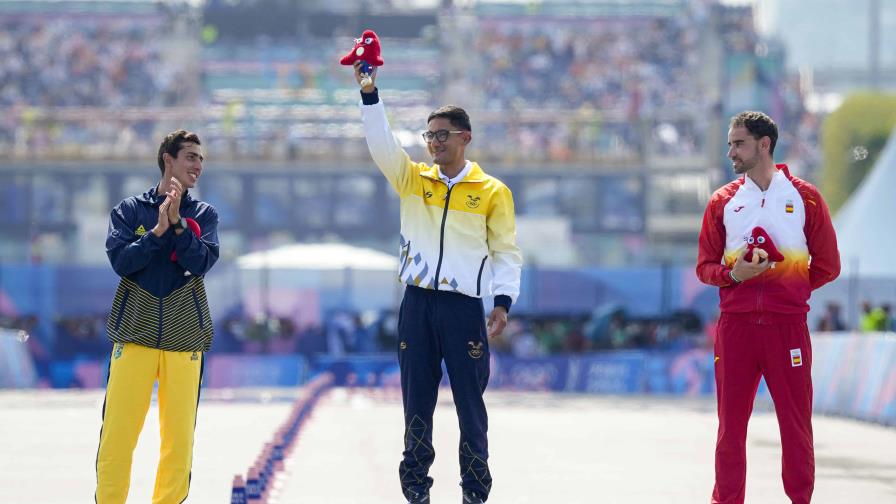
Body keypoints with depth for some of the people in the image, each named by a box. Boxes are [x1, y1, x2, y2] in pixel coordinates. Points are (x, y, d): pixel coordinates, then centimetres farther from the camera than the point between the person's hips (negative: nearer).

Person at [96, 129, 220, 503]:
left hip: (184, 338, 1)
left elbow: (201, 262, -4)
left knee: (179, 435, -2)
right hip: (135, 332, -1)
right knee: (117, 433, -7)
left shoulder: (204, 215, 11)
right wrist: (158, 230, -14)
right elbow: (121, 261, -5)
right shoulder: (131, 210, 8)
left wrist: (177, 223, -14)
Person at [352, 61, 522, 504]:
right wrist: (369, 94, -16)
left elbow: (506, 251, 3)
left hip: (464, 306, -3)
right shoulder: (413, 180, 8)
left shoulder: (493, 192, 2)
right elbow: (381, 144, -5)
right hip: (418, 302, 3)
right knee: (417, 400, 5)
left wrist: (503, 301, -9)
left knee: (470, 400, -1)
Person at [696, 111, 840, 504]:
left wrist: (790, 289, -2)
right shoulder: (723, 202, 9)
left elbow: (828, 265, 7)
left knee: (796, 422, -1)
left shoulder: (804, 197, 4)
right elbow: (705, 267, 10)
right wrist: (734, 274, -9)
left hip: (787, 323, -2)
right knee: (731, 422, 2)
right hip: (736, 323, 2)